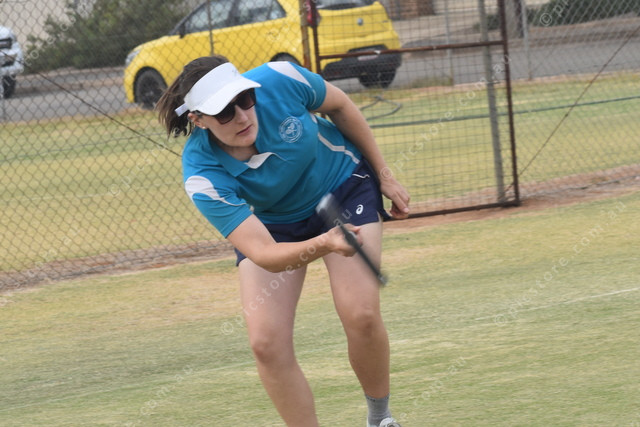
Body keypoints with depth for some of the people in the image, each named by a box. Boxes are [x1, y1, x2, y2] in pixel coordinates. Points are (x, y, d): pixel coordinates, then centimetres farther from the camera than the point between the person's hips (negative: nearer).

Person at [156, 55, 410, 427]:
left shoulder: (281, 81, -31)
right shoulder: (204, 177, -35)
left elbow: (340, 106, -7)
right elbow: (264, 255, -40)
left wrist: (384, 175, -1)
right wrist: (323, 245, -58)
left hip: (344, 186, 0)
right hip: (272, 223, 0)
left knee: (361, 315, -17)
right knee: (267, 343, -15)